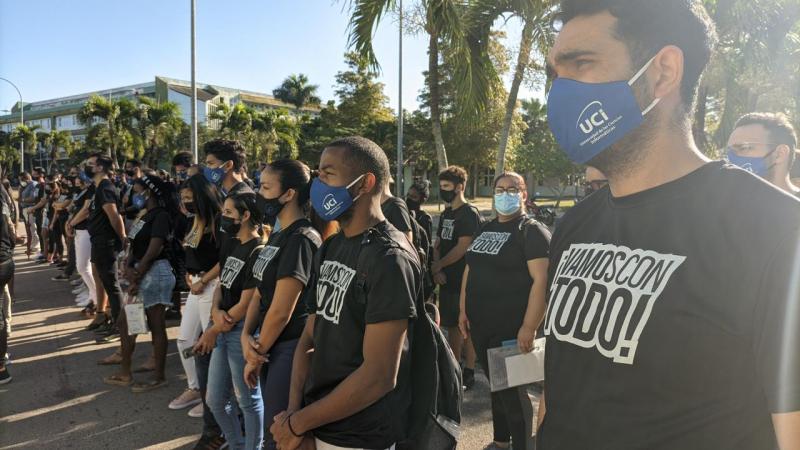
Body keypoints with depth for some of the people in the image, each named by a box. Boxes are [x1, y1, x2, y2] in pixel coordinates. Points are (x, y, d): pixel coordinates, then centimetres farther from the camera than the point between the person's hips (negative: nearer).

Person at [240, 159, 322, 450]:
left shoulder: (302, 239, -20)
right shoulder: (277, 236, 10)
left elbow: (281, 311, -20)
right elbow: (258, 295, 10)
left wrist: (256, 356, -8)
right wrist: (246, 336, -6)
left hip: (289, 348, -9)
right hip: (269, 346, 9)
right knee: (274, 427, 20)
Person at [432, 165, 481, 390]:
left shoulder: (469, 214, -11)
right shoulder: (447, 213, 15)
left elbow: (462, 248, -18)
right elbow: (438, 243, 13)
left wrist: (439, 265, -9)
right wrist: (437, 269, -4)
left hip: (464, 280, -8)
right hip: (447, 279, 8)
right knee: (452, 325, 16)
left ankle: (469, 373, 8)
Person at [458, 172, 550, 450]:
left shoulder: (532, 232, -10)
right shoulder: (485, 229, 12)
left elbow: (542, 281, -19)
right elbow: (470, 270, 18)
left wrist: (529, 327, -24)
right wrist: (463, 310, 11)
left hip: (511, 330, -7)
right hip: (480, 326, 7)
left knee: (512, 390, 3)